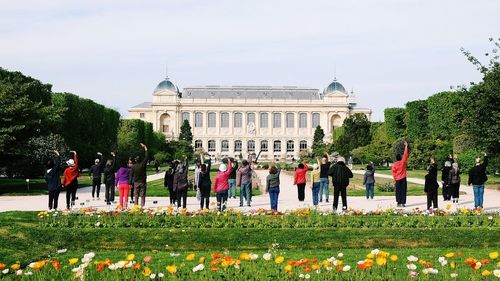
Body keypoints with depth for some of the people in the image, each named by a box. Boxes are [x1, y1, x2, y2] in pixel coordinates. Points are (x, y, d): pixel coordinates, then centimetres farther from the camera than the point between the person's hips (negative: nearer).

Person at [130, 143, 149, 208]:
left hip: (136, 183, 1)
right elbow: (146, 157, 2)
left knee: (136, 196, 6)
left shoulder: (133, 166, -4)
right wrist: (145, 148, 10)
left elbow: (131, 175, -1)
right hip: (142, 182, -1)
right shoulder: (143, 164, -8)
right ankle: (142, 207, -6)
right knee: (142, 196, 0)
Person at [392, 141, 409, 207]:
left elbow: (394, 173, 0)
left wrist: (395, 179, 12)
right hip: (403, 178, -1)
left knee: (398, 191, 6)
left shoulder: (394, 164, -3)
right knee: (403, 191, 1)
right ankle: (403, 203, -3)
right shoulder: (403, 162, -6)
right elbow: (405, 154, -2)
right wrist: (406, 146, 3)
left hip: (397, 179, 1)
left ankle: (399, 203, 2)